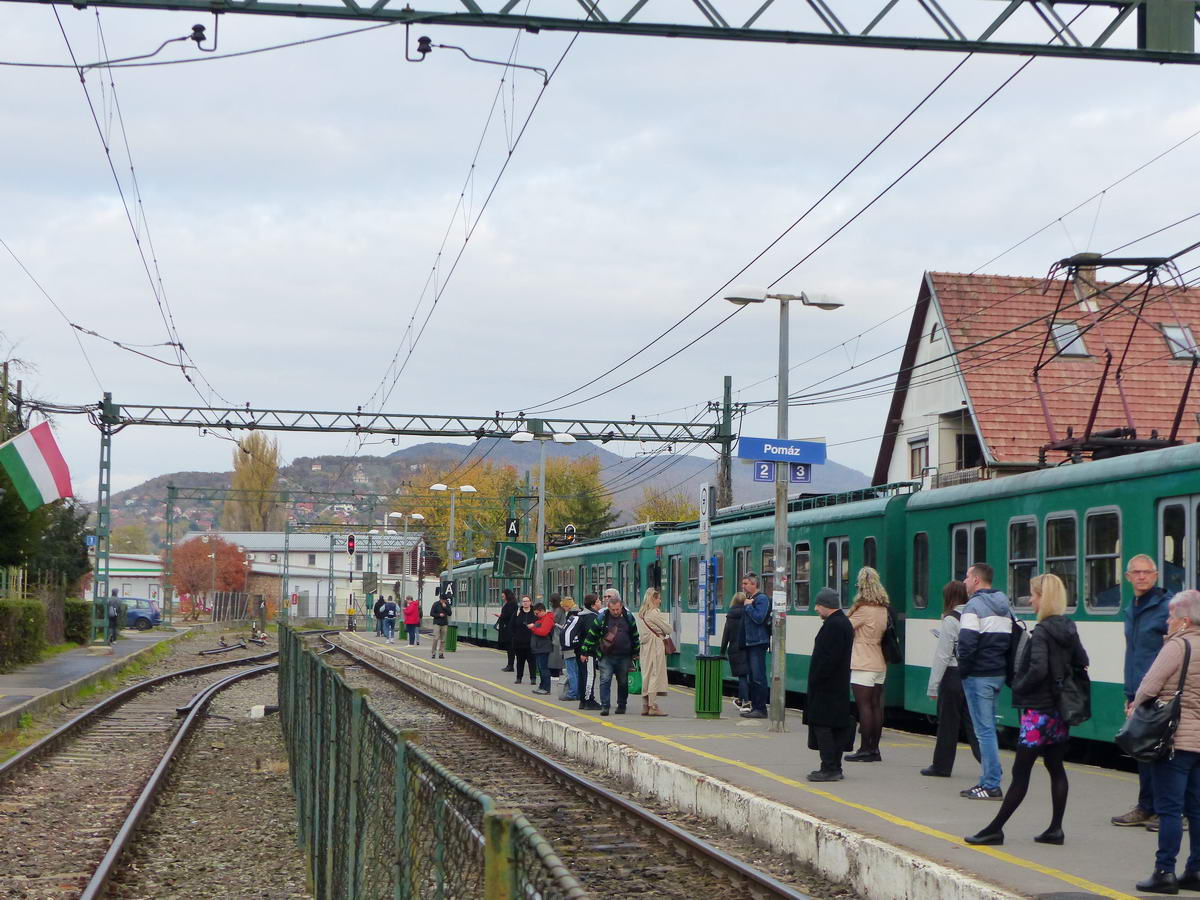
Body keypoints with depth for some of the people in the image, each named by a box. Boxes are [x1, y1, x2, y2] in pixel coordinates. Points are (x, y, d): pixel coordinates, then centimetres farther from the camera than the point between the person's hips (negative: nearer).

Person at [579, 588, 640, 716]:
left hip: (624, 657, 2)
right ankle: (604, 706, -9)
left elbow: (635, 636, 13)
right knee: (605, 680, -10)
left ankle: (621, 706, 22)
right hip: (606, 657, -2)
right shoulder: (601, 618, -2)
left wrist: (636, 652, 15)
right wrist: (585, 652, 3)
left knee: (623, 682, 10)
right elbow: (591, 636, 3)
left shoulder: (628, 617, 3)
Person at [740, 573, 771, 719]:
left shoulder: (761, 599, -10)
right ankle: (755, 706, 16)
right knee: (752, 677, 12)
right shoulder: (749, 599, 17)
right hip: (750, 643, 10)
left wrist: (748, 606, -12)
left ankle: (761, 709, -9)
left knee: (758, 677, -10)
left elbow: (759, 618, -20)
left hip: (758, 642, -10)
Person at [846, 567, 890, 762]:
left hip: (863, 665, -8)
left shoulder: (863, 609, -14)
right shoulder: (883, 609, 8)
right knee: (876, 705, 9)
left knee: (864, 705, -5)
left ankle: (865, 749, -5)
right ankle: (874, 749, 12)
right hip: (879, 664, 8)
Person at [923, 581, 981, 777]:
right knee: (973, 722, 9)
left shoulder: (950, 620, -11)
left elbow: (942, 656, -12)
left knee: (948, 723, 4)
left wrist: (933, 686, -7)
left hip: (953, 676, -6)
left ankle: (942, 766, 14)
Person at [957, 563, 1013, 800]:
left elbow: (967, 643, -21)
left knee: (984, 730, -6)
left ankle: (992, 786, -5)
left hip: (979, 676, -8)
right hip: (999, 674, 8)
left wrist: (963, 670, -8)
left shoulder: (974, 606, -13)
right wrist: (1004, 665, 16)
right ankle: (988, 780, 21)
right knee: (988, 728, 17)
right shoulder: (1004, 606, 14)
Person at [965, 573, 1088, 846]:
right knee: (1055, 767, 11)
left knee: (1020, 771, -4)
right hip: (1060, 708, 8)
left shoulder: (1041, 632, -16)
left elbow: (1038, 669, -25)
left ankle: (995, 829, 2)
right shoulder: (1068, 629, 7)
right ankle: (1055, 829, 12)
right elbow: (1082, 663, 15)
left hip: (1038, 710, -8)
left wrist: (1019, 687, -10)